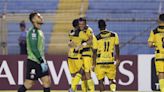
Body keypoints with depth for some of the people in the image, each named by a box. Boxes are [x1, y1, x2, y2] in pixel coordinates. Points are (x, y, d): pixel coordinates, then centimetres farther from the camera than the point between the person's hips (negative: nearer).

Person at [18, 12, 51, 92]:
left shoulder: (39, 31, 14)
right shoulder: (33, 31, -15)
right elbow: (33, 48, -22)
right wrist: (41, 61, -23)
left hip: (40, 61, 9)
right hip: (33, 61, -9)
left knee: (47, 81, 2)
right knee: (29, 83, -3)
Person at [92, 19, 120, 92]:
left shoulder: (97, 38, -9)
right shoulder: (114, 35, -2)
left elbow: (95, 52, -6)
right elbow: (117, 48, 4)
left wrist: (94, 64, 2)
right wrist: (117, 59, 16)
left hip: (100, 62, -2)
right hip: (110, 61, 2)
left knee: (100, 81, 11)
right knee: (112, 79, 13)